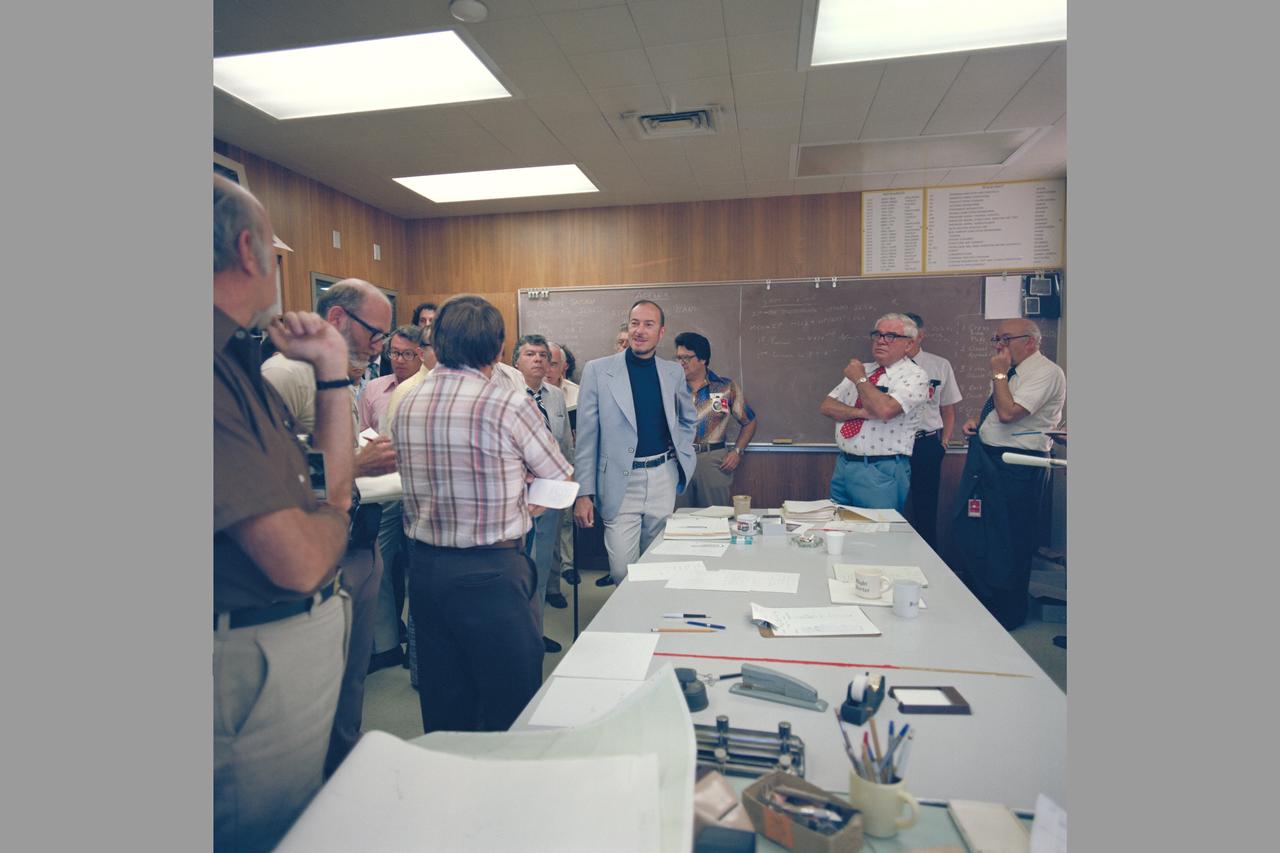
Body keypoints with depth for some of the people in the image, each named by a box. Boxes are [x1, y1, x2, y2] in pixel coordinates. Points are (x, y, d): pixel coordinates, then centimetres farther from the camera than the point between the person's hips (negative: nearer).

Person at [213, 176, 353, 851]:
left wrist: (332, 369, 6)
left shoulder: (242, 365, 6)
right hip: (260, 653, -9)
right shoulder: (219, 373, -26)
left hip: (307, 628, 9)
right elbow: (300, 559, -28)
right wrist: (334, 513, -5)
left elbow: (332, 475, 13)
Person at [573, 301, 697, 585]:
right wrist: (583, 493, -8)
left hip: (663, 479, 3)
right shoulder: (597, 370, -5)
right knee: (622, 572, -3)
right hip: (620, 482, -3)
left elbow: (688, 419, 25)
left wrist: (683, 456, 10)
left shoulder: (674, 372, 6)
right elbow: (586, 436, -5)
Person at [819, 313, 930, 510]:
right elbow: (826, 407, 5)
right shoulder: (862, 369, 12)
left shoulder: (915, 375, -7)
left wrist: (860, 379, -11)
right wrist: (861, 412, -13)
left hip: (881, 472, -6)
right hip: (843, 465, 6)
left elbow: (885, 409, -25)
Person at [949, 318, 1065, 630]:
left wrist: (999, 373, -13)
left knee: (1006, 544, 3)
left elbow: (1008, 412, -25)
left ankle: (1006, 615, 21)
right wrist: (976, 420, 7)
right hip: (987, 462, 9)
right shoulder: (1013, 372, 15)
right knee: (967, 535, 15)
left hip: (1015, 468, -9)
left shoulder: (1046, 372, -14)